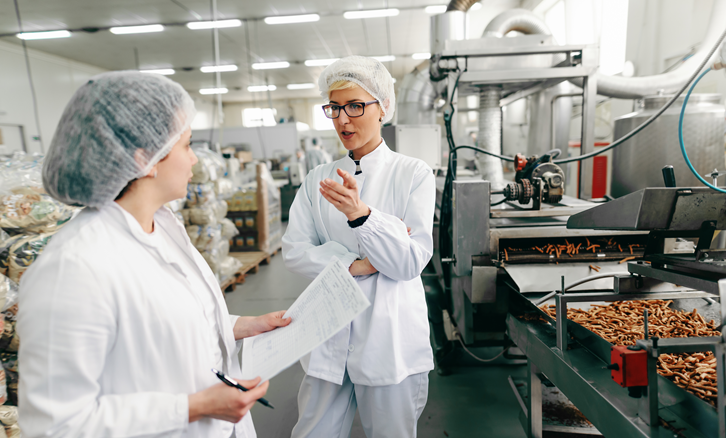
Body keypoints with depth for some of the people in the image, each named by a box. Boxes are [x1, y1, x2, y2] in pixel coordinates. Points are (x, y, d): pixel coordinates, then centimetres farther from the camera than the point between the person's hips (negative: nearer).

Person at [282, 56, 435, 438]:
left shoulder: (414, 174, -5)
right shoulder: (318, 179, 6)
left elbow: (411, 262, -13)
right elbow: (294, 250, -2)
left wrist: (360, 214, -28)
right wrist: (353, 264, -16)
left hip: (390, 339, -2)